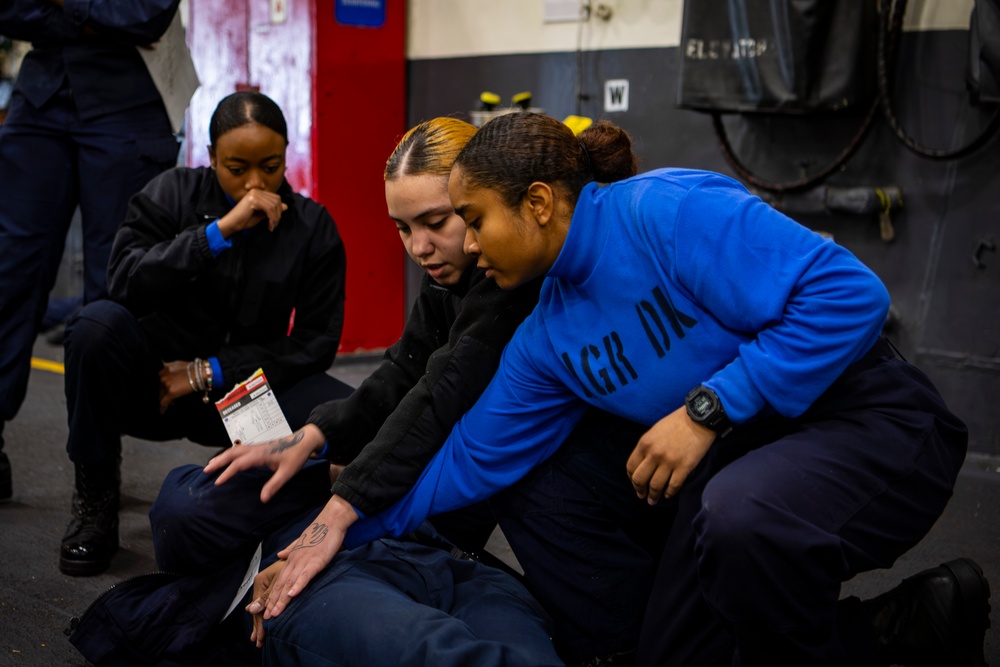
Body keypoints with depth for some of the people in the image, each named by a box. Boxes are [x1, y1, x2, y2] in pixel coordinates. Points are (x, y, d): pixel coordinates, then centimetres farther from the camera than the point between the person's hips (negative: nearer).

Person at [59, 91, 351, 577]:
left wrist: (210, 373, -13)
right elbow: (125, 280, -19)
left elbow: (315, 342, -5)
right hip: (155, 381, 0)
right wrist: (220, 231, -27)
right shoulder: (173, 194, -3)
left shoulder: (312, 226, -2)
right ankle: (95, 498, -10)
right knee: (98, 324, -32)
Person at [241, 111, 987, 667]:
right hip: (738, 457, 8)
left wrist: (705, 408, -25)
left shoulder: (667, 210, -21)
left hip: (872, 420, -8)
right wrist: (345, 526, 11)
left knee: (744, 517, -40)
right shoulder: (549, 337, 3)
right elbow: (471, 459, 11)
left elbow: (847, 293, -28)